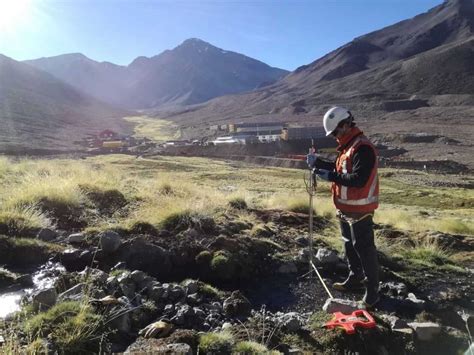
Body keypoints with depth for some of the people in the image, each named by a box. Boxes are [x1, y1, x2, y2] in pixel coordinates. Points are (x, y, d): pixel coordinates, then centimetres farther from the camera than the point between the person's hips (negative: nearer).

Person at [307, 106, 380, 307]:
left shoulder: (363, 148, -21)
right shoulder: (348, 147, 12)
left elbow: (359, 179, -29)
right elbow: (340, 170, 20)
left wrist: (329, 176, -26)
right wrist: (318, 163, 9)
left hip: (360, 210, -10)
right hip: (347, 208, 10)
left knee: (364, 249, -1)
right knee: (350, 246, 21)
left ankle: (372, 291, 12)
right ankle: (355, 279, 37)